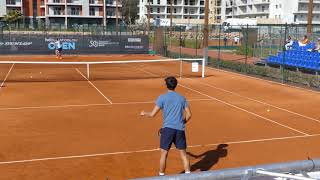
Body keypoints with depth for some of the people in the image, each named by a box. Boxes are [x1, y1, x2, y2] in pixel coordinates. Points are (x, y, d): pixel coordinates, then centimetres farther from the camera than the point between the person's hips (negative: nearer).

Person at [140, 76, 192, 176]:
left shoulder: (162, 97, -3)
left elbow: (152, 114, -5)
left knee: (163, 153, 8)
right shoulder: (182, 98, 8)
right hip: (180, 129, 3)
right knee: (183, 153, 11)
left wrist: (144, 113, 15)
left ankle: (161, 175, 17)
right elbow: (189, 115, 7)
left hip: (167, 128, -3)